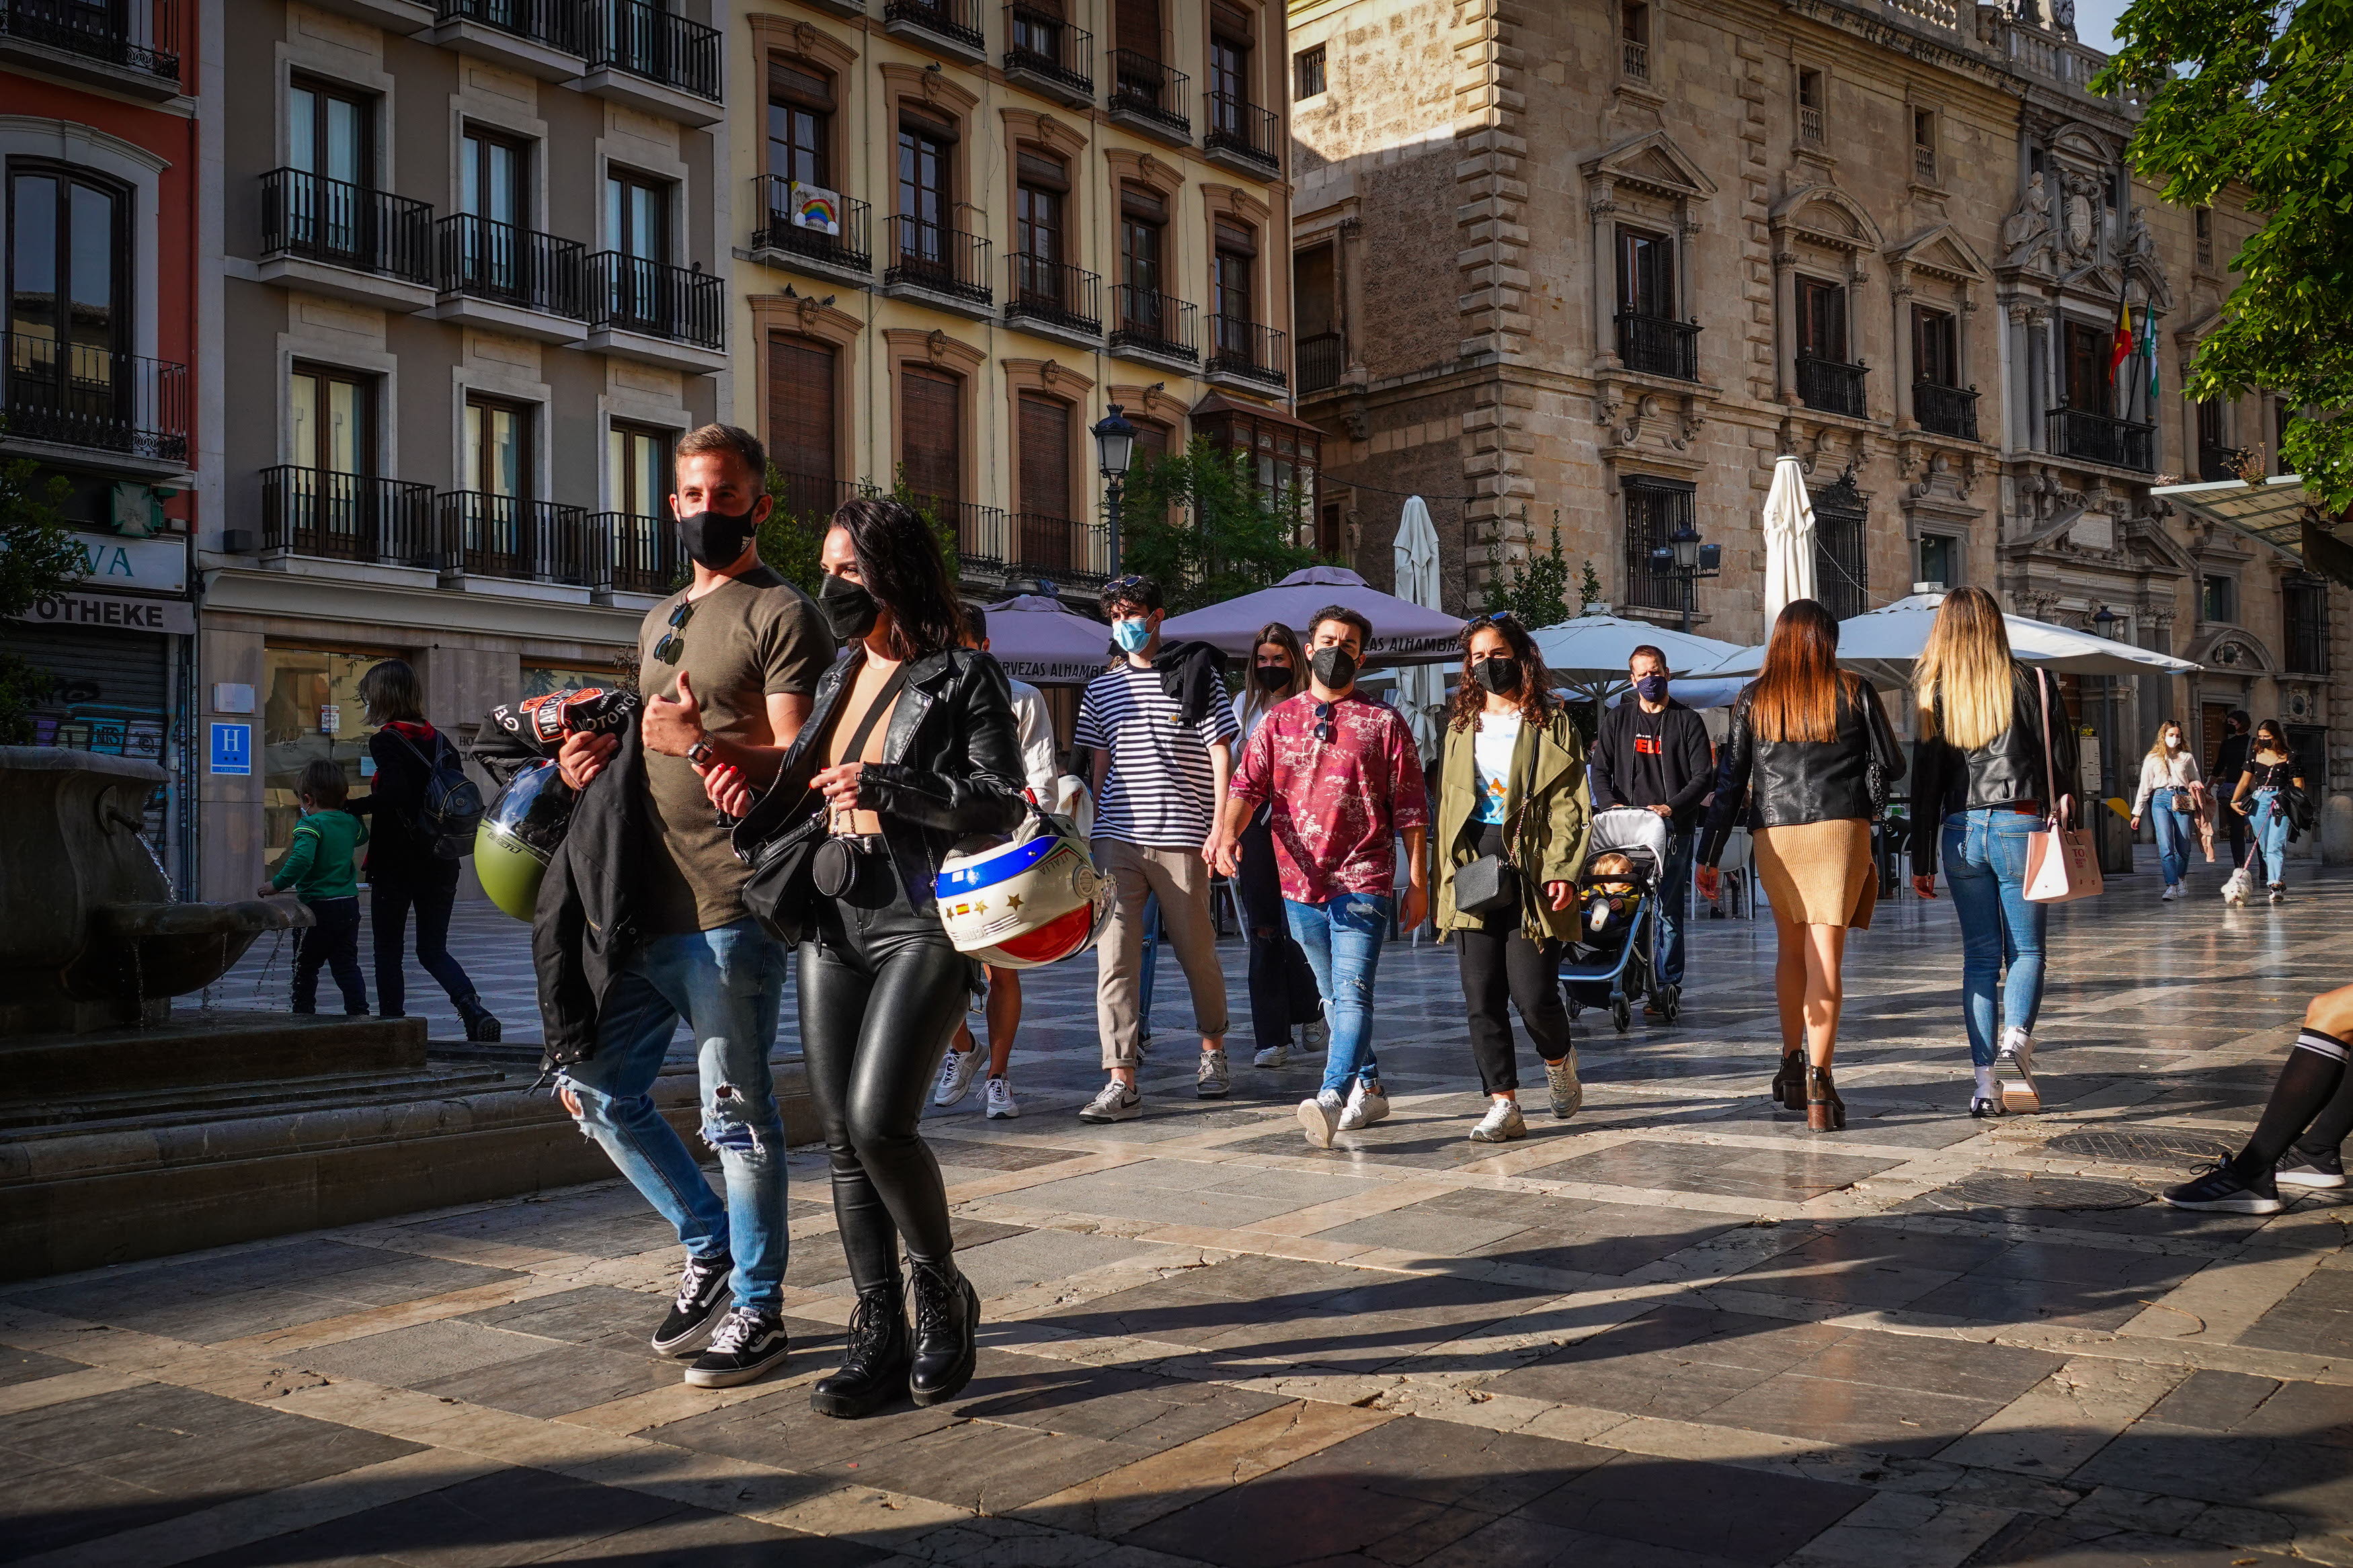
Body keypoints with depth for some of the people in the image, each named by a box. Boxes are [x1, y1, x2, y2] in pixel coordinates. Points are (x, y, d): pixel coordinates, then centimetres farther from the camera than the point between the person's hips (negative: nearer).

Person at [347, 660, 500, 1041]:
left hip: (395, 864, -6)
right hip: (440, 864, 6)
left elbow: (394, 793, -25)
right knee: (433, 949, 12)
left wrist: (347, 808, -14)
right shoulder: (439, 740, 9)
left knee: (388, 950, 8)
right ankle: (475, 1010, -9)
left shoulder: (385, 741, -10)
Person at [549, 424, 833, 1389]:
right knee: (595, 1091, 11)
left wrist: (702, 743, -27)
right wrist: (601, 758, 10)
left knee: (737, 1113, -1)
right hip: (642, 907, 9)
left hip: (726, 910, -8)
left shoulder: (780, 615, -4)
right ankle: (710, 1248, 27)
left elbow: (797, 762, -13)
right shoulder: (660, 622, 22)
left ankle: (756, 1309, 14)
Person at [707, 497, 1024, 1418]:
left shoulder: (963, 678, -2)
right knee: (840, 1134, 3)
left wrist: (884, 787, -17)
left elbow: (1002, 802, -10)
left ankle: (941, 1291, 8)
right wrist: (752, 805, 4)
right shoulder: (837, 678, 19)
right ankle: (880, 1336, 12)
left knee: (879, 1119, -17)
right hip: (831, 922, 7)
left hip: (922, 921, -7)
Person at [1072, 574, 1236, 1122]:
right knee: (1114, 953, -7)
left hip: (1181, 837, -3)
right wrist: (1096, 829, 14)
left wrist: (1220, 828, -9)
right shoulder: (1101, 689, 14)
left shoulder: (1197, 674, 2)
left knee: (1197, 951, 7)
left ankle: (1213, 1049, 33)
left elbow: (1221, 754, -1)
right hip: (1117, 838, 3)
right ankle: (1122, 1082, -8)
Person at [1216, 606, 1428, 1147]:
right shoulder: (1278, 721, 11)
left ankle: (1331, 1100, -27)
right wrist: (1230, 833, -19)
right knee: (1334, 996, 14)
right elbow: (1248, 785, 1)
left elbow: (1410, 808, 4)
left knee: (1352, 992, -17)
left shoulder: (1383, 722, 4)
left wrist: (1418, 882, 0)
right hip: (1300, 884, 4)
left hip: (1363, 882, -4)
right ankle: (1368, 1089, 28)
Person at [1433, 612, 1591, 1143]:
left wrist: (1563, 871, -13)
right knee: (1482, 998, 0)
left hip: (1531, 872, -4)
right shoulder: (1460, 726, 17)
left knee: (1533, 994, -8)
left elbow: (1570, 805, -1)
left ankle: (1559, 1059, 24)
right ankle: (1503, 1106, 7)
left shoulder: (1551, 721, 4)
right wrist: (1450, 873, 5)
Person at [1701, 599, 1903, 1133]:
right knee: (1825, 956, -4)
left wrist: (1710, 854, 9)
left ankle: (1791, 1063, 26)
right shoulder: (1854, 691, 2)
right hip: (1839, 828, -2)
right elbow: (1891, 766, 7)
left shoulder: (1753, 698, 6)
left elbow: (1730, 779, 6)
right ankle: (1818, 1085, -11)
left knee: (1790, 946, 20)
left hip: (1773, 834, 2)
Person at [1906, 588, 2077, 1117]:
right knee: (2027, 949, 7)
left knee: (1979, 954, 9)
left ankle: (1985, 1080, 5)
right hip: (2019, 825, -2)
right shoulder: (2029, 684, -2)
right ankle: (2016, 1036, -20)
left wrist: (1922, 861, 7)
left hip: (1960, 830, 2)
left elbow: (1925, 780, 3)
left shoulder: (1932, 693, 4)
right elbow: (2063, 763, 0)